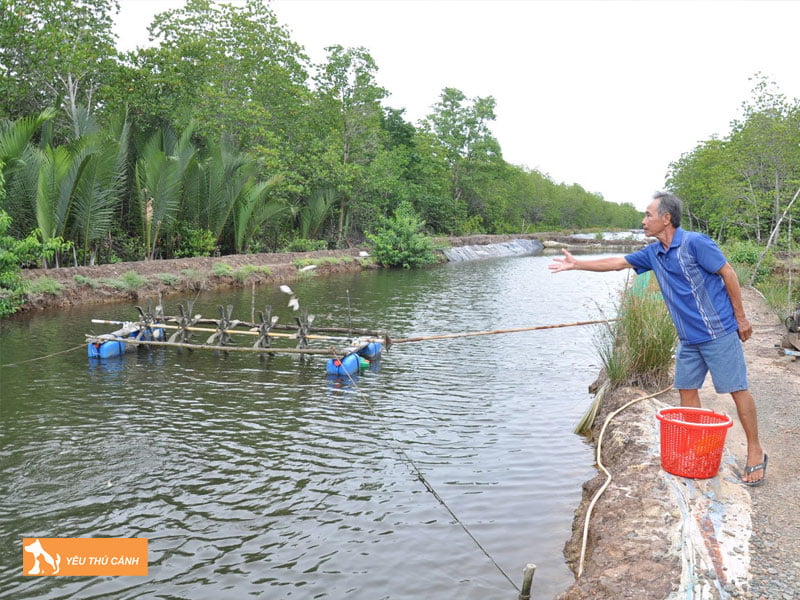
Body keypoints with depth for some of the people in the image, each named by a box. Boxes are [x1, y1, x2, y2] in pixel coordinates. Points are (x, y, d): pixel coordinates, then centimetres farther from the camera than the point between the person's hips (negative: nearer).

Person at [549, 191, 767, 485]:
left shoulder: (695, 243, -16)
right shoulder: (653, 253, 6)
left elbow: (728, 273, -12)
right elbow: (618, 262, 13)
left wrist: (741, 318, -9)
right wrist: (577, 264, 14)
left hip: (719, 332, -7)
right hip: (689, 338, 8)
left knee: (737, 389, 0)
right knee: (686, 389, 9)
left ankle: (755, 452, 11)